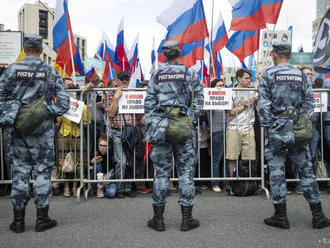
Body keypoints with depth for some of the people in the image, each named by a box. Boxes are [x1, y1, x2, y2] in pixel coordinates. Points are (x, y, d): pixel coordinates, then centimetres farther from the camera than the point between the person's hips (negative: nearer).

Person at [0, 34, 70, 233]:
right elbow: (64, 103, -7)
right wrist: (48, 112, 2)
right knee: (43, 172, 7)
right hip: (43, 131, -1)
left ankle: (19, 220, 18)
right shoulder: (50, 72, -3)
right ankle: (42, 219, 15)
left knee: (20, 173, 9)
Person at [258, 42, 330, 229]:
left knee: (277, 171, 3)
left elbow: (263, 105, -8)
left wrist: (267, 127, -3)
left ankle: (281, 216, 8)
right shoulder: (302, 76, 8)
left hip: (276, 129, -3)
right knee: (306, 169, 9)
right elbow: (309, 103, 7)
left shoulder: (268, 76, -2)